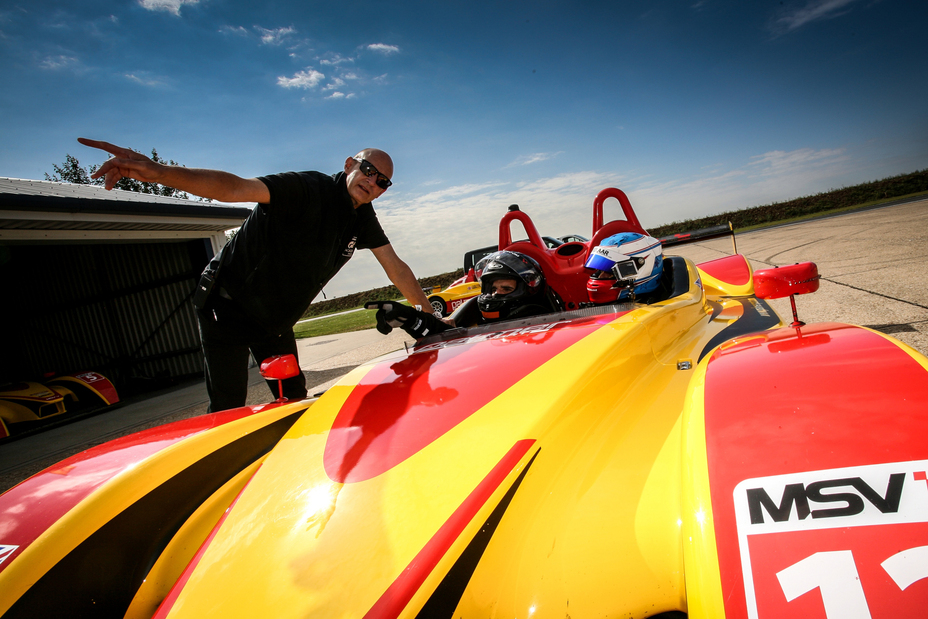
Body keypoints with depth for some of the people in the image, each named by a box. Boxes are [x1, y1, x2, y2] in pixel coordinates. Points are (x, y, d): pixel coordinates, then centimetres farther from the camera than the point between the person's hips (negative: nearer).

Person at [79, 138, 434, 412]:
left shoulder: (363, 218, -1)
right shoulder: (308, 189, -24)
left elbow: (396, 267, 4)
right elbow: (236, 187, -39)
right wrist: (159, 172, -55)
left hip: (276, 321, 7)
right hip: (228, 308, -7)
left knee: (295, 402, 10)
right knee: (228, 409, -7)